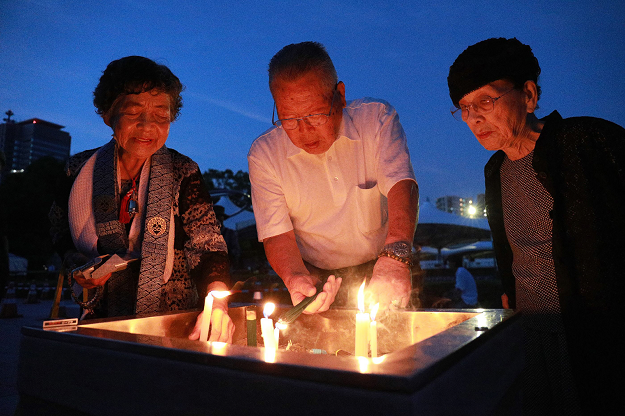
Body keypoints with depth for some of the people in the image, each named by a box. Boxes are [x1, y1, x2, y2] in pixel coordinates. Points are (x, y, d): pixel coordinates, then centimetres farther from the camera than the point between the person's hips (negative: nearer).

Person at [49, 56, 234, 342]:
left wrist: (217, 300, -32)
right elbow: (60, 233, 16)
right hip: (101, 321, 2)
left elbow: (206, 242, -15)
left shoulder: (182, 174, -6)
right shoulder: (80, 171, 1)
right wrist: (76, 267, -4)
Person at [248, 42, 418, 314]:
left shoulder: (377, 119, -8)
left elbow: (401, 184, -19)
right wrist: (296, 279, -28)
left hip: (381, 272, -1)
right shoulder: (263, 154, -8)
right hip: (315, 278, 1)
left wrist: (395, 257, -37)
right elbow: (277, 234, -7)